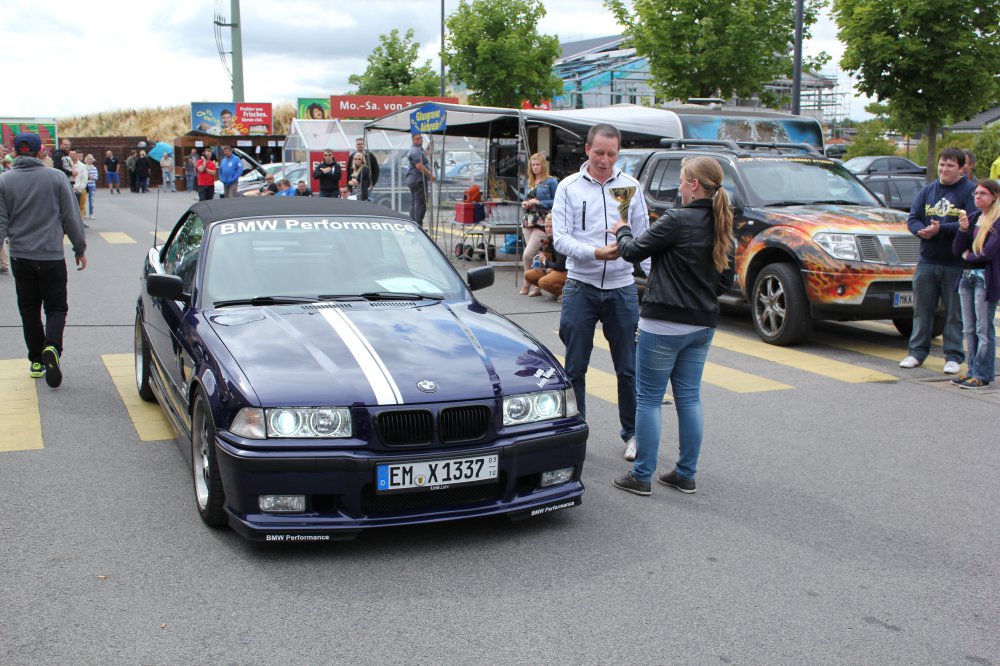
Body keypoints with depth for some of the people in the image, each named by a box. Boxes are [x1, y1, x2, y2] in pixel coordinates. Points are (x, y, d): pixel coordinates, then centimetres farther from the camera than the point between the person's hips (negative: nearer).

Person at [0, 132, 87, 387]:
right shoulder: (57, 177, -5)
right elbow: (71, 218, -1)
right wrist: (80, 249, 8)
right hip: (52, 256, -2)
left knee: (29, 309, 13)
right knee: (56, 307, 6)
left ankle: (36, 361, 15)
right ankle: (52, 347, -20)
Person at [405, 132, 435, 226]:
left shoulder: (419, 149, 19)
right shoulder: (415, 151, -15)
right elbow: (419, 166, -22)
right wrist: (431, 175, -18)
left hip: (412, 180, 11)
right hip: (418, 180, -11)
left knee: (414, 203, 12)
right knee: (421, 203, -10)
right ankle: (418, 226, -12)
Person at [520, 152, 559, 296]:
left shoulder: (551, 182, -5)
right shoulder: (529, 182, 16)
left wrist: (538, 202, -15)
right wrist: (524, 204, 5)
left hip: (542, 223, -7)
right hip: (529, 221, 7)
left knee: (528, 254, -12)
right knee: (534, 256, 9)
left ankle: (526, 284, 4)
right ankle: (536, 285, 15)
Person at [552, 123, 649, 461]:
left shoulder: (630, 186, 7)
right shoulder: (569, 187, 1)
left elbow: (643, 236, 10)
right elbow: (560, 238, -7)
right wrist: (595, 253, -24)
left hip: (622, 287, 1)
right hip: (581, 286, -1)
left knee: (628, 368, 6)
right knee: (575, 367, 5)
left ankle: (633, 433, 21)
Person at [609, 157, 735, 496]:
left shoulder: (678, 220, -17)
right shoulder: (722, 226, 6)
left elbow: (634, 251, -7)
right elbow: (726, 278, 14)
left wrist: (622, 231, 12)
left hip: (665, 323, -7)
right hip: (703, 323, 8)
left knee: (648, 399, 3)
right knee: (689, 397, 14)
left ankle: (641, 476, 9)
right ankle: (686, 474, 21)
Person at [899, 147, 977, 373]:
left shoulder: (970, 192, -5)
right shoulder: (928, 190, 12)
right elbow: (912, 218, 9)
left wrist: (941, 230, -23)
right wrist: (923, 230, -13)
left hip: (956, 264, -4)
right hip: (927, 262, 4)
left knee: (955, 313, 4)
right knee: (922, 309, 9)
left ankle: (953, 356, 12)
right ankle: (917, 352, 18)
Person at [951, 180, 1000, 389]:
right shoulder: (972, 217, 12)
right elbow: (957, 250, 7)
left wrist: (968, 255, 0)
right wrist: (963, 229, -8)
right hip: (967, 277, 7)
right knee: (969, 329, 11)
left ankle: (983, 375, 1)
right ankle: (973, 371, 19)